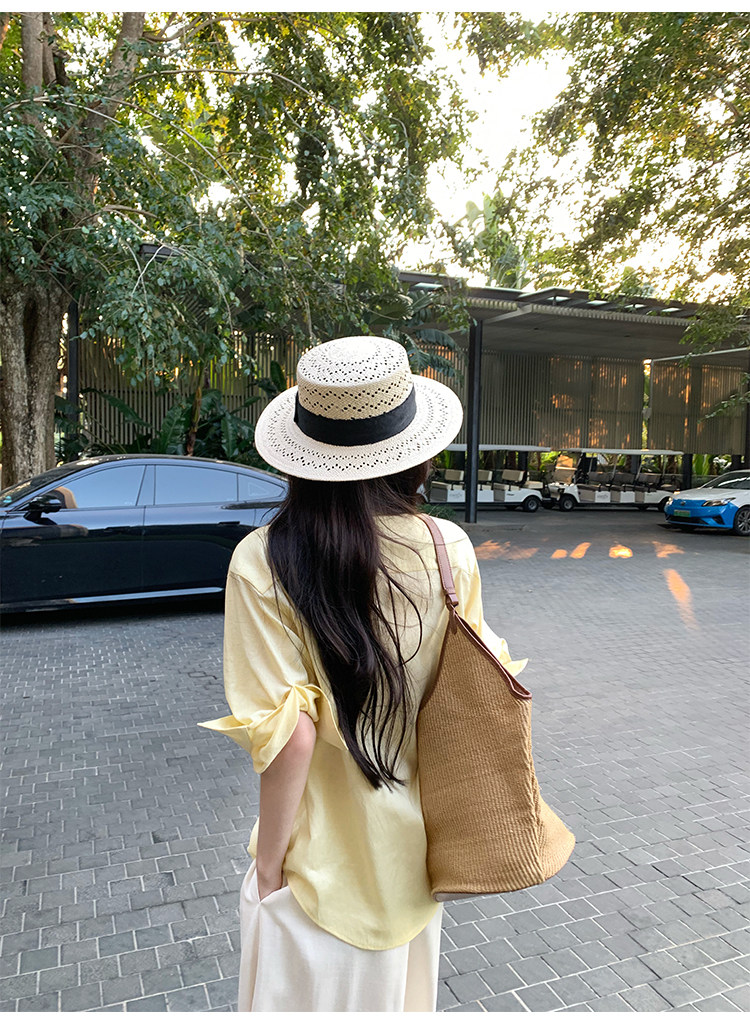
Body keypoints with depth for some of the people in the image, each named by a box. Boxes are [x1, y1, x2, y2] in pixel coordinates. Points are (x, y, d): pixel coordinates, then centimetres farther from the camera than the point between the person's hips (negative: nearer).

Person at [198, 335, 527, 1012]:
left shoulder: (264, 562, -24)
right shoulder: (450, 549, -14)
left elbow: (289, 734, -23)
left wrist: (268, 864, -8)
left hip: (321, 856, -3)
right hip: (413, 848, 3)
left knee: (313, 989, 25)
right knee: (402, 992, 29)